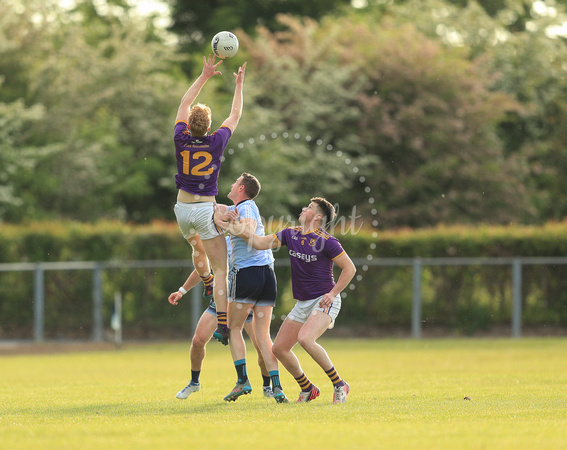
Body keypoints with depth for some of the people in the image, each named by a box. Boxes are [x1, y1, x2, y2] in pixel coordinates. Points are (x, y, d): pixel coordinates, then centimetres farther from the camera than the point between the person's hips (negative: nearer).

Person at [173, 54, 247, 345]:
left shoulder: (181, 140, -6)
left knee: (198, 249, 34)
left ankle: (210, 291, 45)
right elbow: (235, 115, 5)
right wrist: (239, 84, 15)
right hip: (206, 209, -3)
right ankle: (222, 325, -17)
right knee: (221, 269, -5)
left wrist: (205, 75, 10)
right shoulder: (216, 142, -11)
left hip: (182, 209, 3)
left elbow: (184, 104, 8)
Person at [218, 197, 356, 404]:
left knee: (305, 338, -31)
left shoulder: (326, 241, -14)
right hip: (302, 303, 8)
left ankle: (339, 386, -19)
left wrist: (332, 293, -16)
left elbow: (349, 268, -11)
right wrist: (236, 228, 1)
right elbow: (260, 242, 9)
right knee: (279, 348, 4)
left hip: (325, 301, -8)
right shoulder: (290, 234, 5)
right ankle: (308, 389, 21)